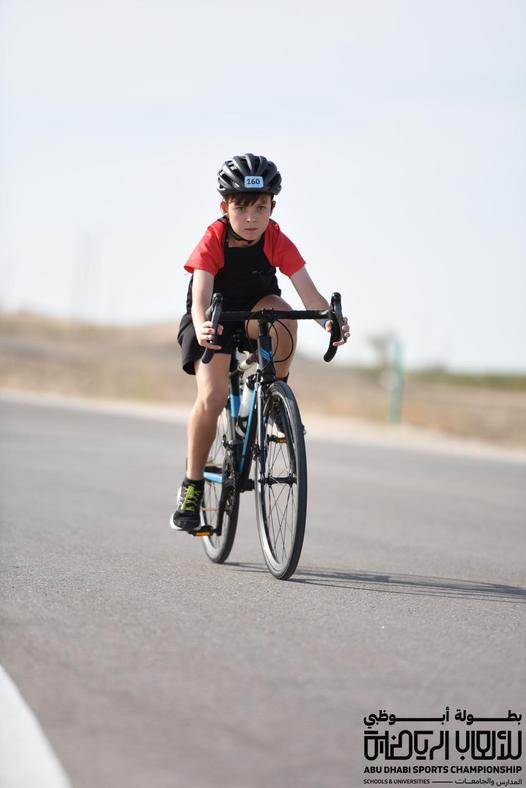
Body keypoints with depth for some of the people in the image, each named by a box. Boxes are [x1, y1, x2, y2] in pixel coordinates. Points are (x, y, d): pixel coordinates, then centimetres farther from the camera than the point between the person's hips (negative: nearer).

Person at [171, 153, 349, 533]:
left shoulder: (277, 242, -20)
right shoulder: (212, 243, -26)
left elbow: (309, 292, -28)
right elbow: (200, 297, -38)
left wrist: (330, 317, -50)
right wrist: (202, 329, -60)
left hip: (255, 313, 2)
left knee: (281, 313, -36)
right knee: (212, 397, -23)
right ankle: (193, 487, -6)